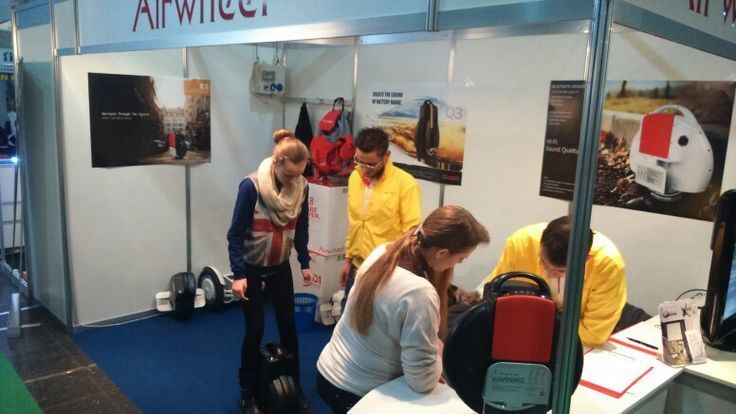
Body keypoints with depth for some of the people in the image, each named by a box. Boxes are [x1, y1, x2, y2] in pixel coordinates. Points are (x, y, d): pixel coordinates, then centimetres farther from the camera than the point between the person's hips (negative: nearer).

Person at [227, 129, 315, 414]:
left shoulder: (301, 187, -9)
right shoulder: (251, 186, -23)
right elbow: (235, 234, -18)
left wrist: (305, 263, 4)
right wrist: (238, 275, -20)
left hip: (281, 267, 4)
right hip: (252, 269, -4)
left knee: (288, 325, 8)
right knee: (255, 329, 2)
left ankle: (294, 386, 26)